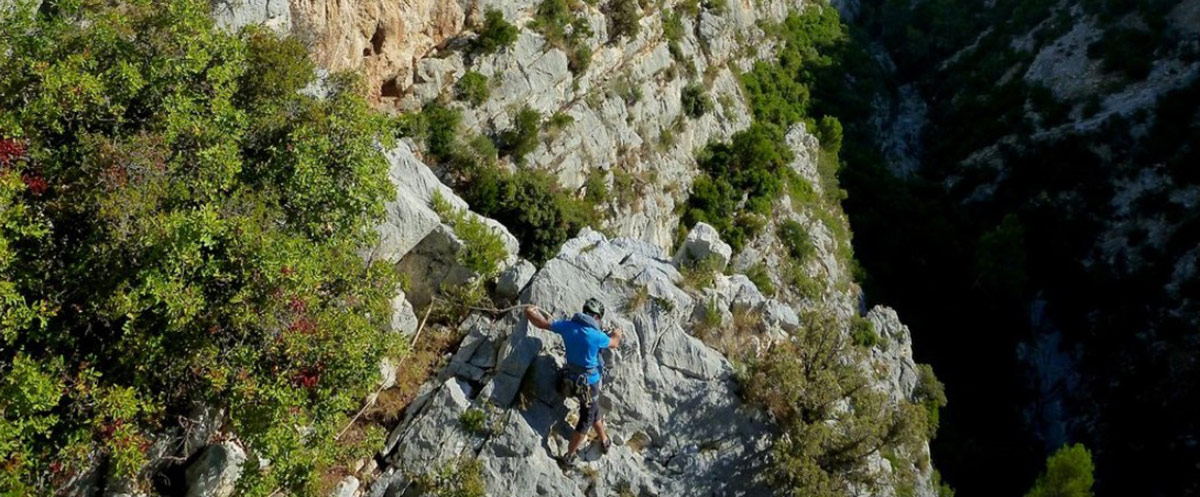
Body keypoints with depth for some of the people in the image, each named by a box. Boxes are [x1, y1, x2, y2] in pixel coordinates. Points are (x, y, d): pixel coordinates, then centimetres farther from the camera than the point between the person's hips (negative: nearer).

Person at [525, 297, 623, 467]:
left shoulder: (567, 326, -11)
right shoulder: (596, 335, -23)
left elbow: (541, 323, 1)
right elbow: (613, 343, -1)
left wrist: (531, 311, 22)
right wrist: (616, 335, 23)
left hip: (572, 378, 6)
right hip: (588, 382, -6)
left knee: (593, 410, 26)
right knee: (586, 419, 10)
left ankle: (604, 441, 44)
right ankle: (569, 456, 17)